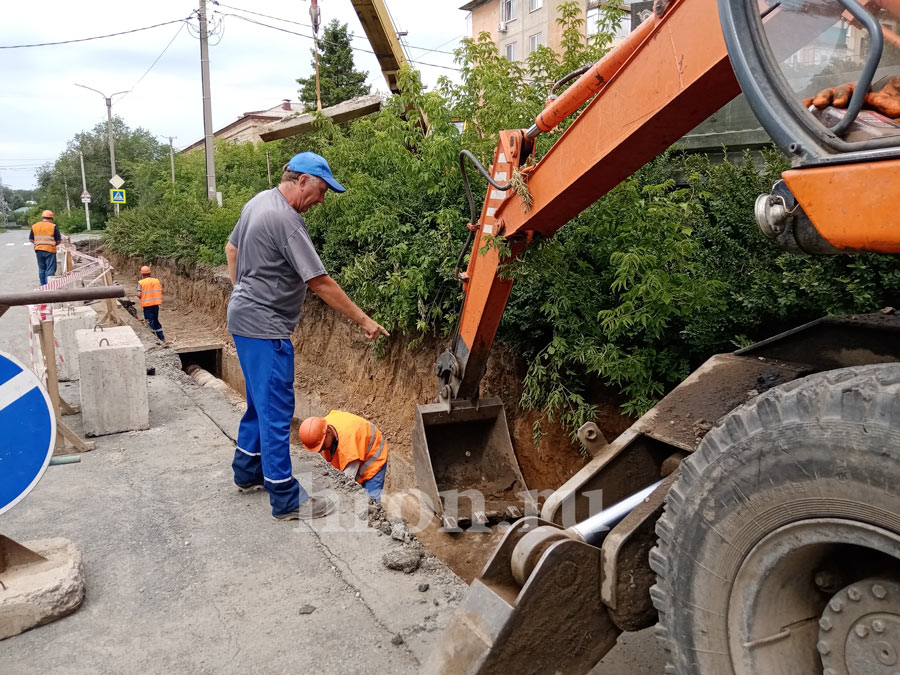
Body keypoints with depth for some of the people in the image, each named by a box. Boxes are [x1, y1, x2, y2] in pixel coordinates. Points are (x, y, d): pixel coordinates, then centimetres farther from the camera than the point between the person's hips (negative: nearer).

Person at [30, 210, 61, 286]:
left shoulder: (34, 226, 7)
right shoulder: (53, 226, -6)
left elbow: (31, 240, 8)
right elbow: (58, 240, -6)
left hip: (38, 250, 5)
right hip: (50, 250, -5)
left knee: (41, 269, 14)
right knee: (50, 269, -1)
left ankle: (43, 286, 18)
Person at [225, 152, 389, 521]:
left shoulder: (257, 202, 9)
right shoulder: (287, 220, -22)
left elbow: (231, 249, 21)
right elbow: (320, 283, -22)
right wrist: (364, 320, -16)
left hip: (244, 317, 10)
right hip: (265, 328, -10)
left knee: (261, 403, 21)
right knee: (276, 410, -4)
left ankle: (248, 472, 35)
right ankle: (286, 500, 4)